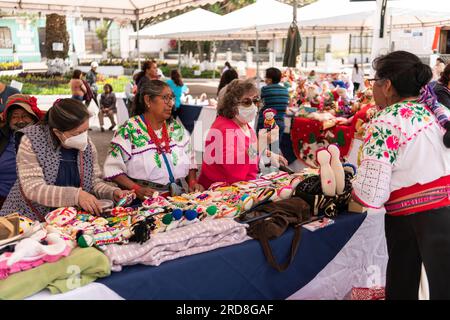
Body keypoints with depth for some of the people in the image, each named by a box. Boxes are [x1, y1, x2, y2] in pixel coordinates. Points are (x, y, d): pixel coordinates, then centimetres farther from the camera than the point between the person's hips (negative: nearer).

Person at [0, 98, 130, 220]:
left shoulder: (87, 144, -1)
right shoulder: (31, 141, -14)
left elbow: (94, 182, 7)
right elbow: (32, 188, -23)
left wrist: (113, 192, -13)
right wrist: (76, 195, -34)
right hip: (29, 220, -3)